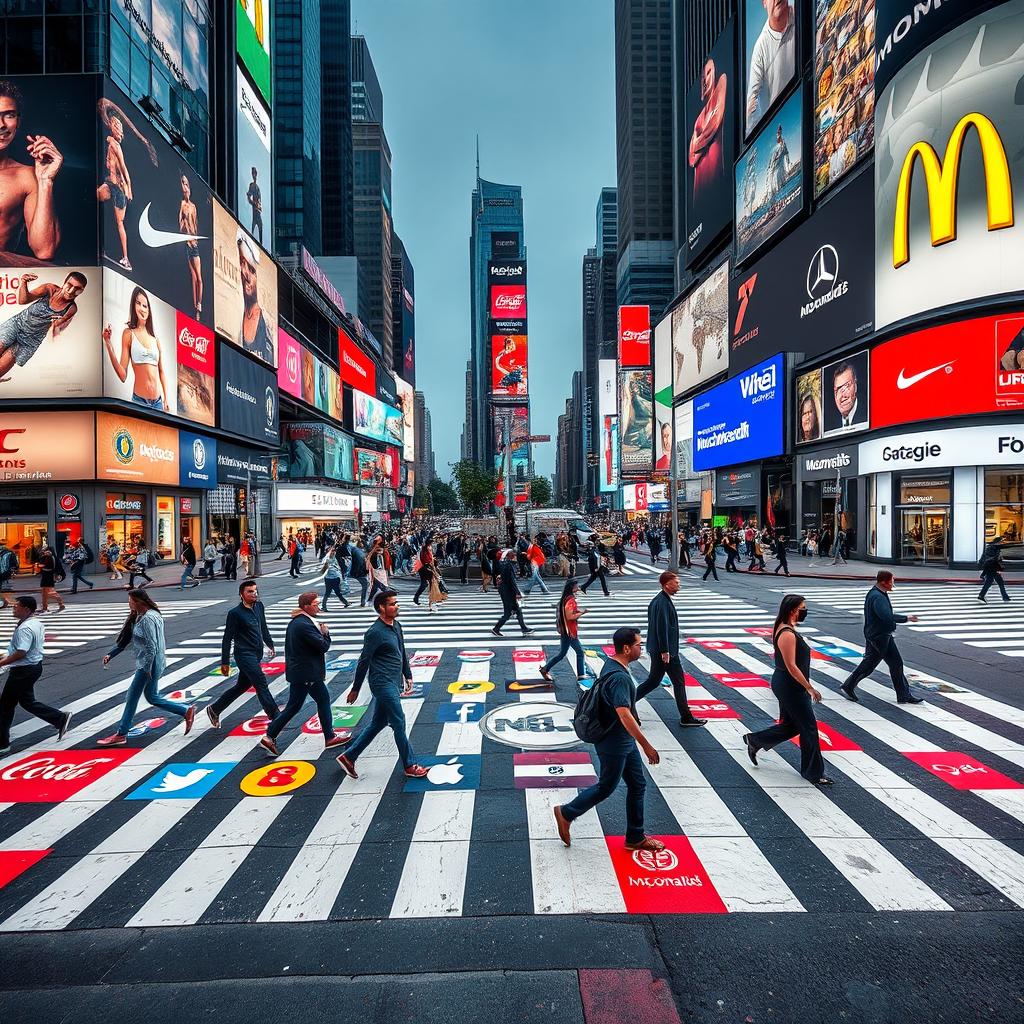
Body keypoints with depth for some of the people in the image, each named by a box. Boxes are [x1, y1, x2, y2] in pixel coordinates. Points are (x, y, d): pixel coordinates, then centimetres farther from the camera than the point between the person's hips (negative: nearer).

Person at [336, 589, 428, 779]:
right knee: (399, 724, -1)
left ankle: (348, 757, 28)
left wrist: (408, 676, 20)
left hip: (394, 684, 9)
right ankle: (410, 766, 12)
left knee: (377, 723, 16)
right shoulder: (375, 632, -17)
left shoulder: (396, 626, 9)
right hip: (383, 684, -9)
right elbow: (363, 662, -11)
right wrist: (355, 690, -5)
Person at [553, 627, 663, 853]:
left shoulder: (612, 665, 3)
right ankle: (566, 813, 25)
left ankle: (635, 838, 28)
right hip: (614, 744, -9)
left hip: (624, 741, 10)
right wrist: (646, 746, -27)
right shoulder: (619, 677, -28)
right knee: (606, 787, 8)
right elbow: (625, 715, -33)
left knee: (637, 785, 16)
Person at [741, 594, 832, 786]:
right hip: (790, 687, -10)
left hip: (786, 685, 10)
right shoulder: (788, 635, -24)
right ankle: (813, 772, 17)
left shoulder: (785, 628, 8)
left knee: (791, 725, 18)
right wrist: (810, 688, -19)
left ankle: (754, 741, 26)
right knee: (809, 727, 3)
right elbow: (791, 666, -24)